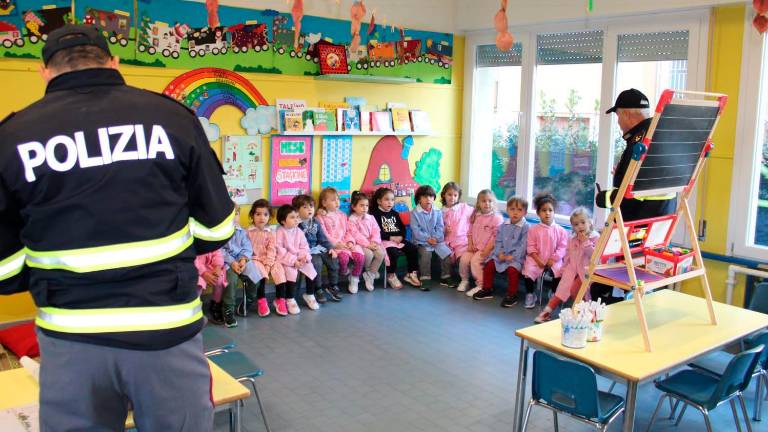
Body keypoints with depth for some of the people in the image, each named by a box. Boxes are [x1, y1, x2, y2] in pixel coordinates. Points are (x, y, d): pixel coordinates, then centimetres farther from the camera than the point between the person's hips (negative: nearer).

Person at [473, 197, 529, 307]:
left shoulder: (525, 227, -8)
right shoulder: (503, 226, 10)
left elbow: (523, 245, -13)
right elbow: (498, 241, 10)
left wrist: (513, 256, -19)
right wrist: (500, 253, -7)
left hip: (516, 257, -6)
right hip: (502, 255, 6)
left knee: (512, 269, -30)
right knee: (489, 265, -7)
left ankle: (512, 295, -13)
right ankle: (487, 290, 11)